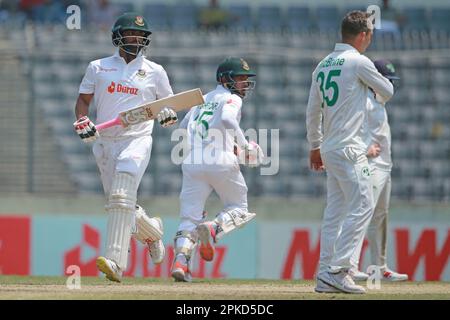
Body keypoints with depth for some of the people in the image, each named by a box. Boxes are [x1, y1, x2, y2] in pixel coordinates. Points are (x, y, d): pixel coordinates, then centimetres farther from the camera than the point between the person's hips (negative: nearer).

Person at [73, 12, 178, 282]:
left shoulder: (155, 71, 7)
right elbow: (84, 99, 14)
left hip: (137, 141, -3)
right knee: (119, 203, 8)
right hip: (105, 143, 4)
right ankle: (152, 231, 41)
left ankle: (116, 262, -32)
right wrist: (82, 121, -7)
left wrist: (169, 114, -8)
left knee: (122, 197, -23)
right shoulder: (98, 67, 10)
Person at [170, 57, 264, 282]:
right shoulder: (231, 99, 4)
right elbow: (227, 119, -17)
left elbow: (182, 127, 26)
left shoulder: (202, 99, 25)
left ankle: (181, 259, -21)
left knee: (189, 217, 3)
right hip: (221, 161, -5)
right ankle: (213, 229, -19)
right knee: (238, 209, 12)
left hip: (192, 162, 5)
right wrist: (245, 145, -10)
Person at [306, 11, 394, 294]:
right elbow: (387, 92, 2)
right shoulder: (358, 62, -10)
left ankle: (326, 275, 8)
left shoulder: (323, 65, 14)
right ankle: (337, 270, -15)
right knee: (362, 207, -8)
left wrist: (315, 146, 26)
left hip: (329, 148, 9)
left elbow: (313, 111, 18)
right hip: (349, 148, -9)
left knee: (335, 210, 10)